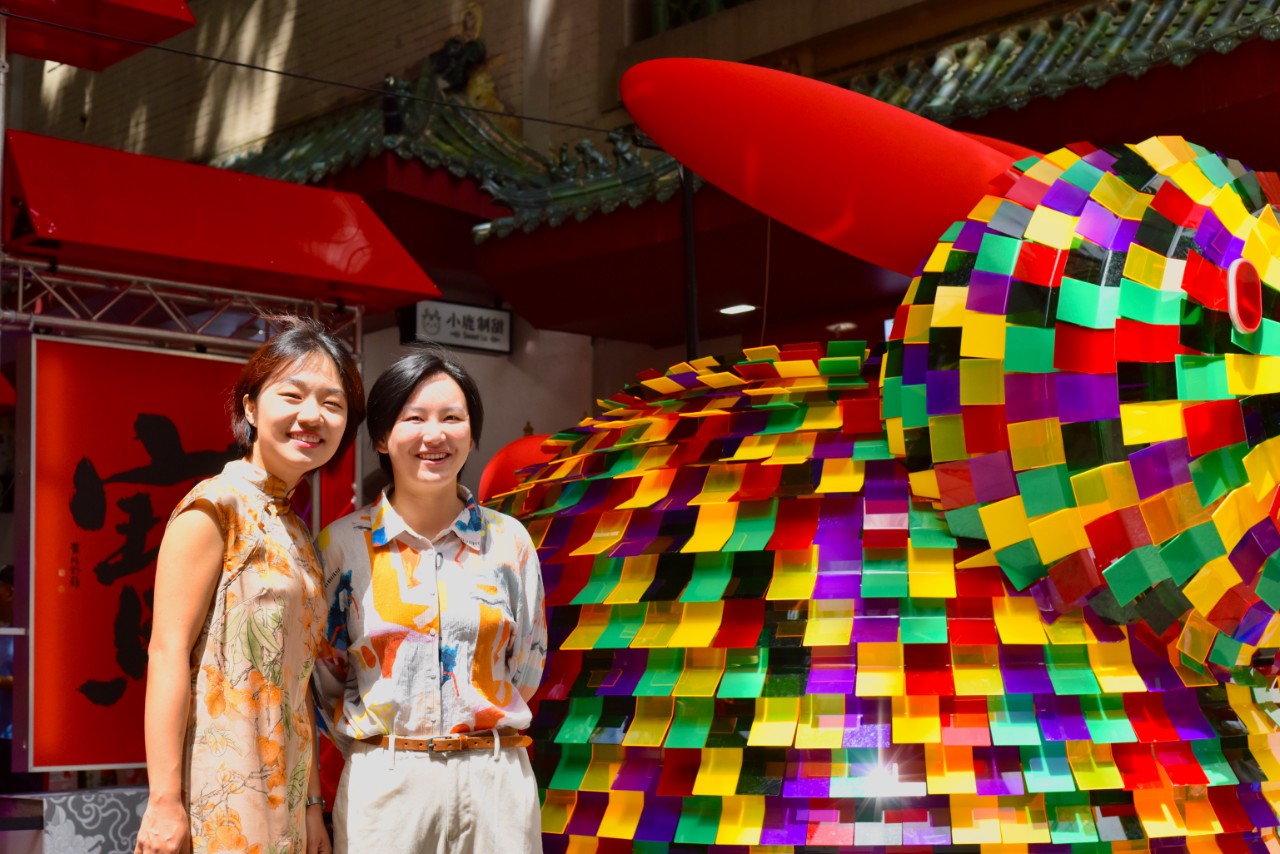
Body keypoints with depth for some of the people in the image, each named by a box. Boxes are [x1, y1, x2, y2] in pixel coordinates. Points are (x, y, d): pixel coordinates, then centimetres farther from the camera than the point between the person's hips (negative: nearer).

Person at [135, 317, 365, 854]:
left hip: (280, 799, 7)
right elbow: (168, 650, -14)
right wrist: (165, 801, -20)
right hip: (217, 803, -7)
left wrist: (311, 804, 12)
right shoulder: (215, 507, -7)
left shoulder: (296, 535, 14)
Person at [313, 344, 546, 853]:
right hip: (383, 787, -1)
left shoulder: (509, 541, 3)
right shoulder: (342, 544, -1)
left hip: (496, 786, 1)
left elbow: (525, 670, 10)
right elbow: (325, 678, 7)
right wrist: (385, 754, 6)